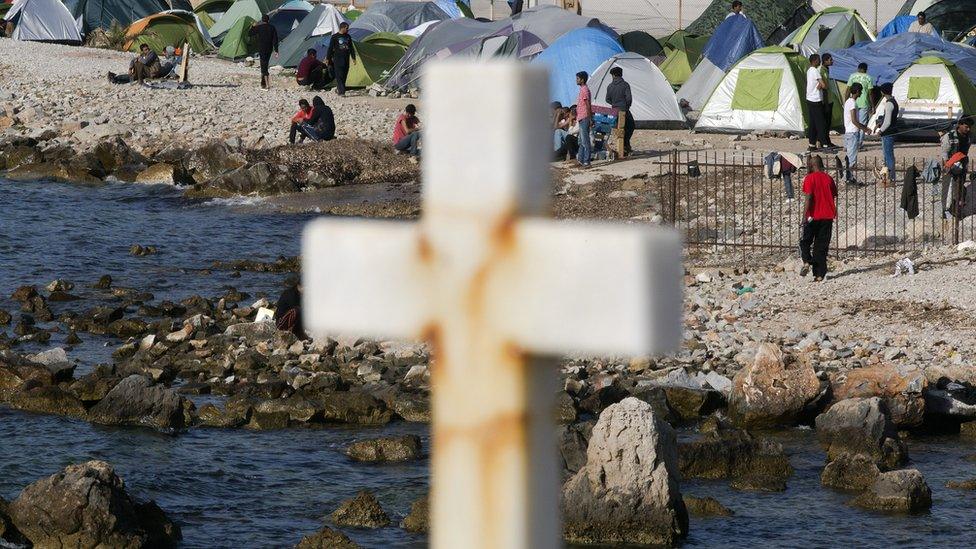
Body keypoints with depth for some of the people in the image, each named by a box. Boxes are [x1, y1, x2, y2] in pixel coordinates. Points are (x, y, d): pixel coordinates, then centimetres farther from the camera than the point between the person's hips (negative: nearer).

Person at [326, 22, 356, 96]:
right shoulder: (335, 37, -3)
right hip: (338, 59, -6)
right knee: (339, 76, -10)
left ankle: (338, 89, 20)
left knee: (344, 76, 7)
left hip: (346, 59, 6)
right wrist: (328, 59, -2)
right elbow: (330, 48, -1)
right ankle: (341, 91, -14)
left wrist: (353, 57, 15)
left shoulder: (348, 37, 13)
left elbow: (351, 48, 19)